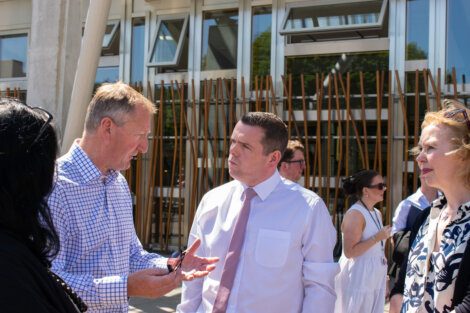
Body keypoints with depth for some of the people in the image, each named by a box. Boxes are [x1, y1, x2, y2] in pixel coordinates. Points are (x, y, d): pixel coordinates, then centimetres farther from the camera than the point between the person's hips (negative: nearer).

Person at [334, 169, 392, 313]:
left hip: (376, 278, 8)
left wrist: (383, 276, 21)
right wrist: (378, 237, -22)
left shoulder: (377, 213, 12)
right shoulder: (355, 214, -16)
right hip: (359, 279, -8)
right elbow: (349, 252, -21)